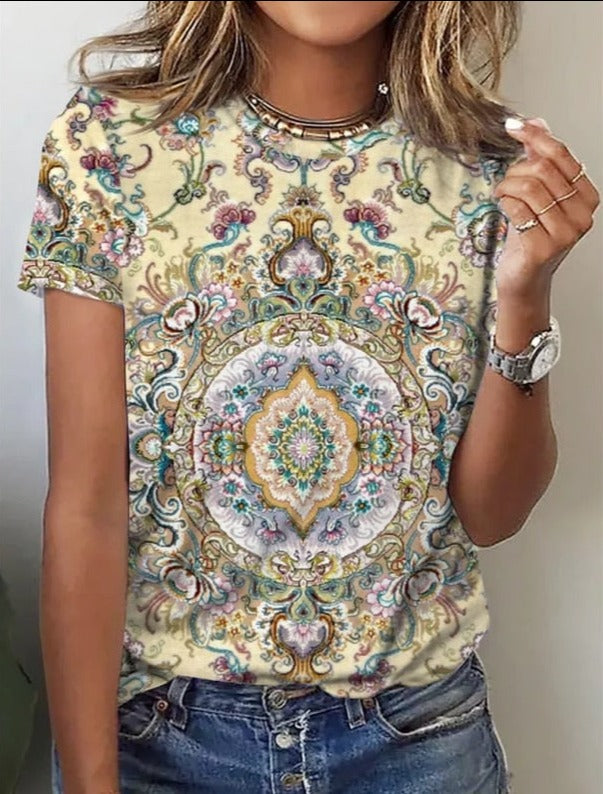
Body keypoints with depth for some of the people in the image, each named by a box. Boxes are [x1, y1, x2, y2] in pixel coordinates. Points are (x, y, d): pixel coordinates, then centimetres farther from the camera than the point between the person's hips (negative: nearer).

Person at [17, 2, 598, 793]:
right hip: (158, 723, -1)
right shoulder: (111, 141, -12)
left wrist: (525, 297, -19)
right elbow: (86, 504, -13)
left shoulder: (495, 166, -7)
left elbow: (491, 513, -5)